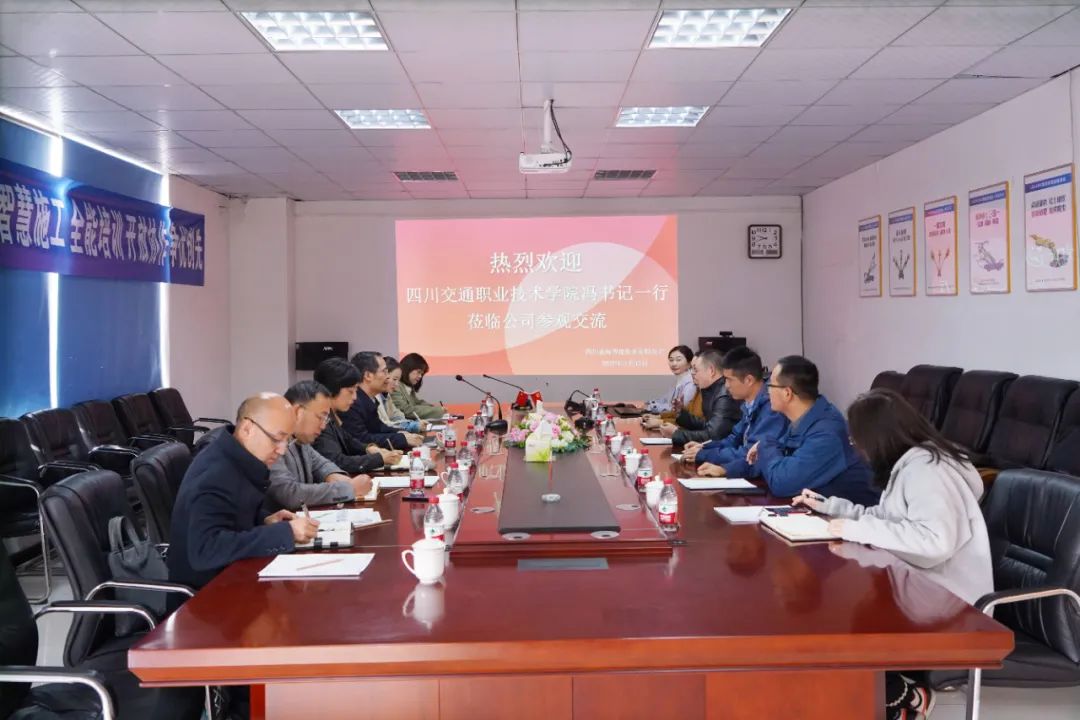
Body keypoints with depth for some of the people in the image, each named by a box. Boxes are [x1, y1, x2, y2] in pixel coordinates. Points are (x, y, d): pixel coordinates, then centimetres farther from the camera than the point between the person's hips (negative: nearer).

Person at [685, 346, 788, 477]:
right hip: (747, 476, 8)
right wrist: (704, 447, 5)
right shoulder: (750, 404, 6)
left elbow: (752, 453, -24)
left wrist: (703, 455, -14)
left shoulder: (771, 408, -22)